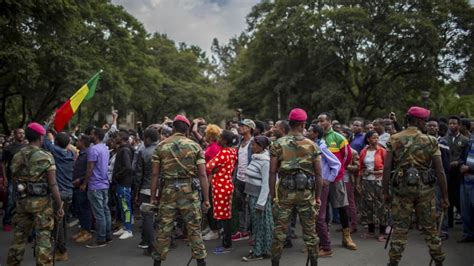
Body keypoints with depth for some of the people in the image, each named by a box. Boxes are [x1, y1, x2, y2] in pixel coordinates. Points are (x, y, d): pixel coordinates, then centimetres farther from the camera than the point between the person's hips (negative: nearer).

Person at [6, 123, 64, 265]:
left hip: (22, 201, 6)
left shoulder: (17, 156, 4)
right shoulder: (46, 156, -13)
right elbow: (53, 184, -16)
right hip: (42, 202, -5)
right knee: (43, 237, 2)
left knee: (19, 235, 18)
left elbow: (13, 181, 13)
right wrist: (59, 205, -10)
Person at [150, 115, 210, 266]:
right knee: (194, 228, 7)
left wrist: (153, 196, 8)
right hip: (189, 190, -1)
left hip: (168, 189, 1)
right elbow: (202, 174, -4)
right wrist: (206, 198, -1)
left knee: (164, 228, 10)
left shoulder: (161, 146, 4)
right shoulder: (195, 146, 1)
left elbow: (155, 174, 1)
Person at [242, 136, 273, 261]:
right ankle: (259, 249, 27)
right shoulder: (255, 158, 8)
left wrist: (260, 203, -19)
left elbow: (266, 184, -19)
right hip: (252, 195, 8)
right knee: (256, 223, 15)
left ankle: (258, 252, 14)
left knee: (260, 224, 3)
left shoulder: (265, 162, -18)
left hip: (260, 196, -8)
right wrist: (250, 196, 16)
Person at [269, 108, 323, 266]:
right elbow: (318, 174, -1)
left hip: (284, 192, 0)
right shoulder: (312, 145, -2)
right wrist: (318, 196, 8)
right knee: (310, 231, 13)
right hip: (306, 193, 1)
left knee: (279, 231, 9)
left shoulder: (278, 144, -3)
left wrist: (272, 195, 2)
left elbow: (272, 172, -6)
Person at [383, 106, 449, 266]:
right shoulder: (431, 141, -2)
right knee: (430, 227, 14)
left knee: (400, 227, 7)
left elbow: (387, 168, -5)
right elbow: (440, 171, -3)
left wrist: (386, 191, 3)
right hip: (425, 188, 0)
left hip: (401, 187, 0)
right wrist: (445, 197, 3)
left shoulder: (394, 140, -1)